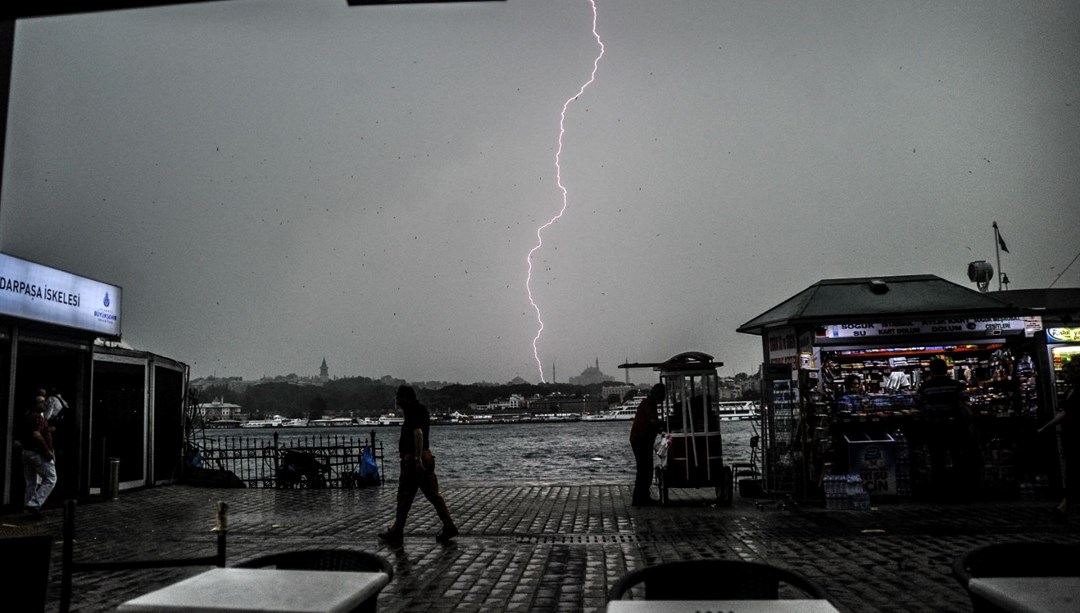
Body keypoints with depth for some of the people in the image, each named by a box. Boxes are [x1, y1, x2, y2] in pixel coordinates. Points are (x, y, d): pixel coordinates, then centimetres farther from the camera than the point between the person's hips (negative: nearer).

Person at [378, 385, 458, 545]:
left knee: (404, 497, 2)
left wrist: (417, 458, -30)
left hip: (413, 460, -9)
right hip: (426, 457, 9)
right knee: (433, 494, 8)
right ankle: (449, 526, 3)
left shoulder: (413, 413, -14)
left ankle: (396, 532, 13)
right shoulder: (421, 410, 15)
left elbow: (418, 433, -29)